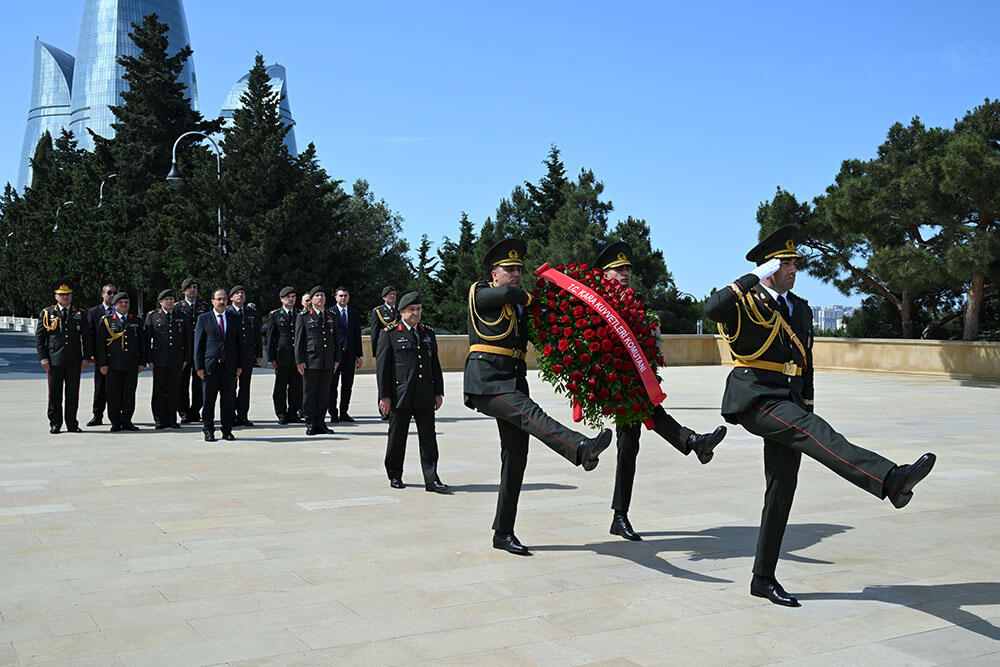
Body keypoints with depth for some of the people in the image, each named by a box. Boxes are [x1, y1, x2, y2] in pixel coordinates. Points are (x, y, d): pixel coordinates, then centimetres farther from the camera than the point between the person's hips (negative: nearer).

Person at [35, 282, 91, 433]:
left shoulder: (80, 314, 11)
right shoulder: (47, 313, 6)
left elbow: (86, 338, 11)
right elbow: (39, 337, 4)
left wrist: (86, 358, 2)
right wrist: (43, 357, -5)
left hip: (74, 361, 2)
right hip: (54, 361, -1)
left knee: (73, 394, 5)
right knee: (55, 393, 3)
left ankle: (72, 423, 13)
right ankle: (55, 423, 12)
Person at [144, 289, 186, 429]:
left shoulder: (181, 317, 12)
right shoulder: (152, 316, 5)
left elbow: (186, 339, 13)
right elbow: (147, 339, 2)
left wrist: (185, 359, 6)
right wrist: (149, 359, -4)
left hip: (176, 360, 2)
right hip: (159, 360, -2)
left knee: (174, 390, 4)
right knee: (159, 390, 2)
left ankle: (171, 419, 11)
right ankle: (159, 420, 9)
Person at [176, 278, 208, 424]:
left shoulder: (205, 307, 10)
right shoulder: (177, 308, 5)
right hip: (184, 350, -2)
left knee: (199, 384, 5)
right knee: (183, 383, 0)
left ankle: (195, 412, 15)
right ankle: (184, 413, 8)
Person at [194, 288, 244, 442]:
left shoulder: (234, 318, 11)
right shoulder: (203, 319, 4)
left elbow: (239, 342, 11)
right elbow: (198, 344, 2)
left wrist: (239, 365, 5)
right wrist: (199, 366, -5)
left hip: (230, 367, 2)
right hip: (210, 366, -2)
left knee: (228, 400, 5)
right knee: (208, 401, 3)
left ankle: (227, 431, 13)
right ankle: (208, 431, 12)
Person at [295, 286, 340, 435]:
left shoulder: (331, 316, 14)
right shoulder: (303, 317, 2)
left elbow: (335, 339, 16)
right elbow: (298, 340, -1)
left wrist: (337, 359, 9)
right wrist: (299, 361, -7)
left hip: (328, 362, 4)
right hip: (310, 361, -4)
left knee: (324, 393, 6)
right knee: (309, 393, 0)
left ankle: (320, 423, 15)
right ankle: (310, 424, 8)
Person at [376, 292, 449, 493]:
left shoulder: (428, 333, 16)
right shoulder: (389, 334, 1)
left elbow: (435, 364, 18)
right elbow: (382, 366, -3)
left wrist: (438, 392, 12)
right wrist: (384, 396, -9)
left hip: (425, 396, 3)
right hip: (400, 396, -3)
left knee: (428, 437, -2)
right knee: (397, 437, 7)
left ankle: (431, 479, -1)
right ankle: (395, 476, 23)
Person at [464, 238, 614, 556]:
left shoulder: (521, 308, 25)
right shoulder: (480, 294, 5)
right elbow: (506, 294, -14)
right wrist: (528, 297, 4)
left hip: (513, 381, 7)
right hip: (486, 379, -7)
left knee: (516, 455, 3)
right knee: (530, 414, -31)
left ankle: (503, 533, 8)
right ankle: (582, 448, -57)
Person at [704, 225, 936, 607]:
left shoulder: (801, 309, 20)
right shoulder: (746, 302, -3)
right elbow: (712, 309, -26)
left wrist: (807, 406, 20)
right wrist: (754, 279, -20)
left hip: (788, 400, 7)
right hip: (754, 397, -7)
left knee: (782, 488, 4)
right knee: (812, 430, -31)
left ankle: (764, 578, 10)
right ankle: (890, 480, -51)